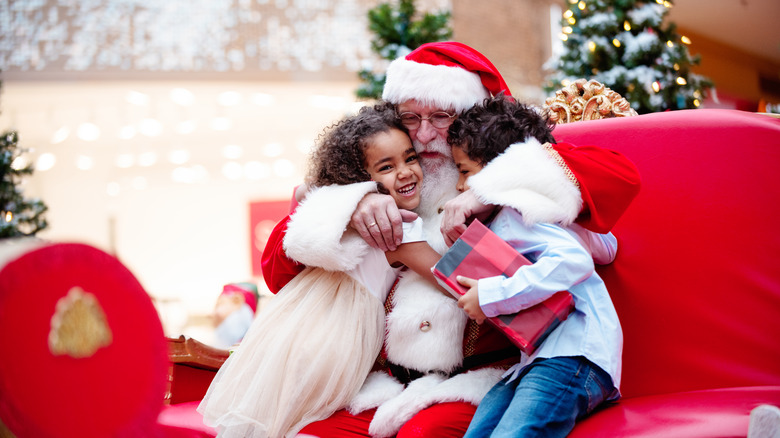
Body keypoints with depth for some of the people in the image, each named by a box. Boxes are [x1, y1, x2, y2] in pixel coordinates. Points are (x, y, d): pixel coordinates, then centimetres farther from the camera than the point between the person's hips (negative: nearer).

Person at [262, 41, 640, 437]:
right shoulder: (386, 189, 15)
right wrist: (349, 210, -10)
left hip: (479, 382, -3)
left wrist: (490, 193, -18)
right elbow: (278, 269, 10)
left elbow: (621, 174, -11)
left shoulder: (506, 171, 7)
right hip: (387, 385, 4)